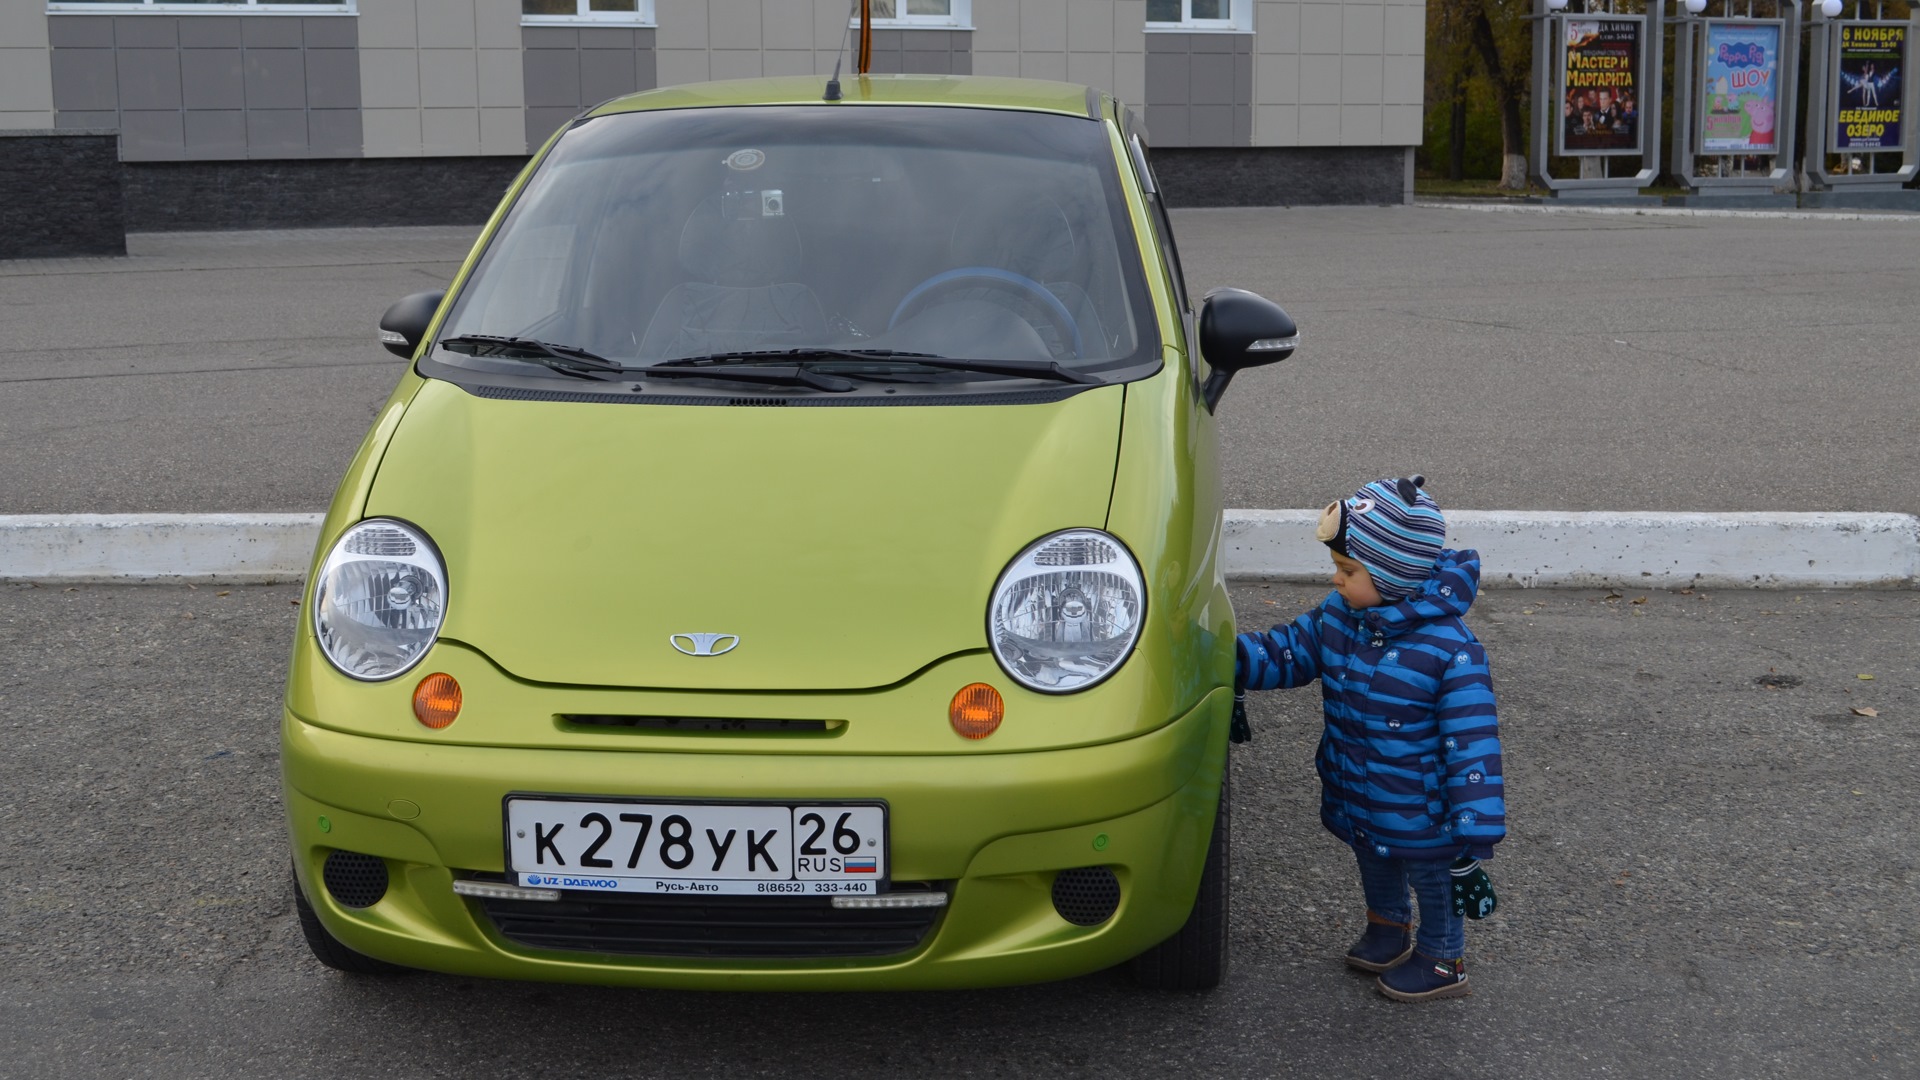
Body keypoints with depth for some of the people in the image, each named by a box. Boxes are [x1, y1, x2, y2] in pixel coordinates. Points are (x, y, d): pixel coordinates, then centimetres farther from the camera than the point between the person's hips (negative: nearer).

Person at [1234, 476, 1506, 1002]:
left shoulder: (1450, 650, -31)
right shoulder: (1339, 617, -11)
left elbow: (1472, 742, -28)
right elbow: (1287, 652, 2)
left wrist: (1475, 827, -26)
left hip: (1422, 814, -7)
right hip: (1357, 799, 7)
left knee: (1434, 881, 19)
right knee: (1375, 867, 31)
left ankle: (1443, 960, 42)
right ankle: (1388, 927, 58)